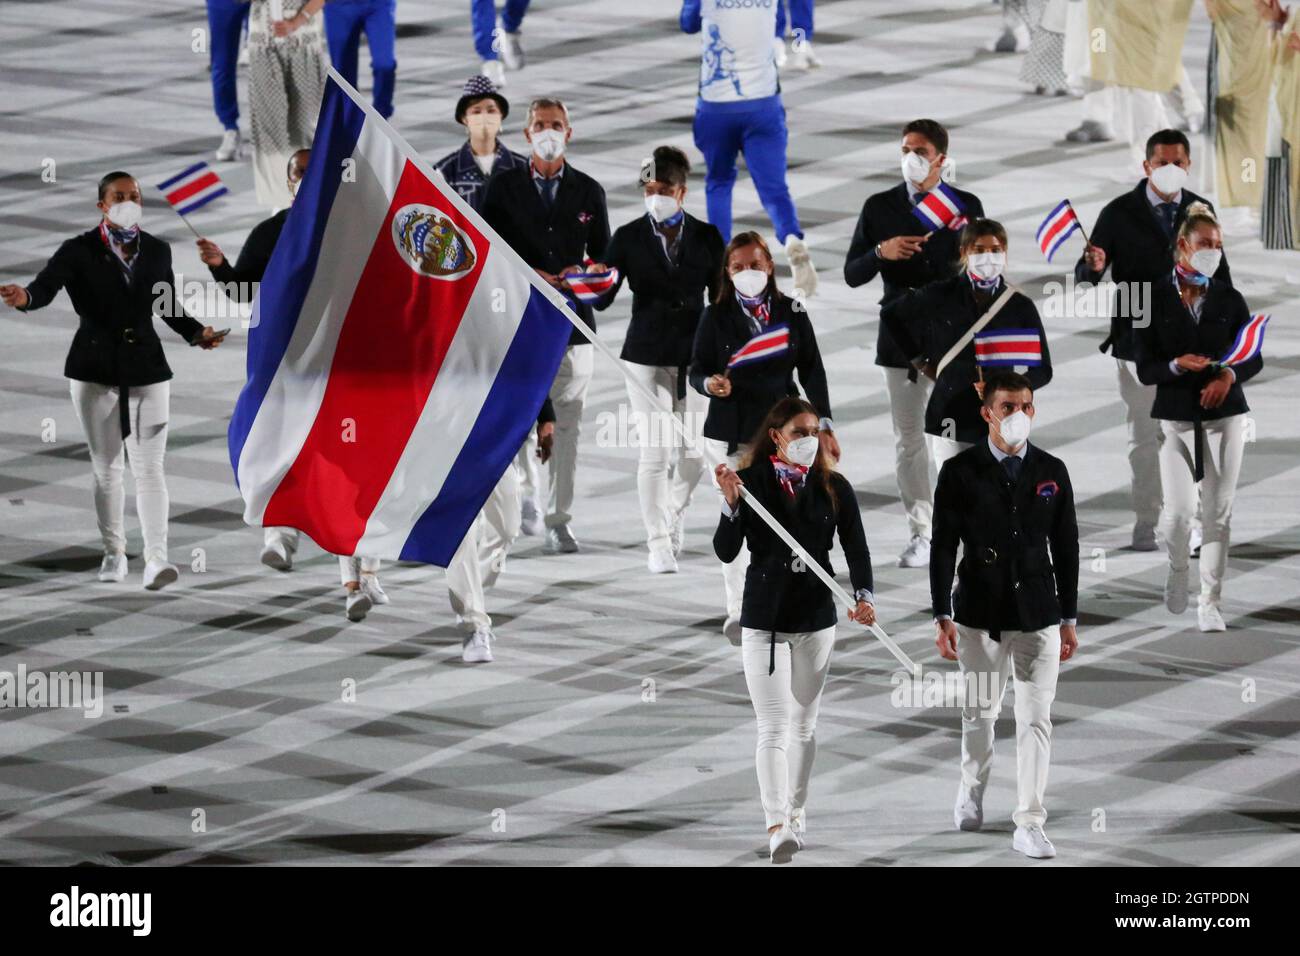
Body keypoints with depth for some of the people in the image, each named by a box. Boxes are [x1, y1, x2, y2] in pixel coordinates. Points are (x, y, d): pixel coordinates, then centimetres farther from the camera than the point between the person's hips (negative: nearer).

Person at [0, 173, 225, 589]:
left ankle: (156, 558, -15)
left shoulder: (157, 251, 5)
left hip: (147, 371, 1)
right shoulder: (79, 251, -6)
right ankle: (114, 553, 22)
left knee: (149, 468, -8)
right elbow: (46, 285, -22)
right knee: (106, 468, 9)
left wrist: (197, 333, -1)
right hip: (96, 372, -1)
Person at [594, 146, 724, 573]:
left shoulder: (707, 237, 1)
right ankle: (658, 544, 4)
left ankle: (673, 518, 30)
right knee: (654, 452, -6)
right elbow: (603, 299, -6)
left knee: (693, 454, 2)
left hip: (694, 357, 1)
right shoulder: (628, 237, -2)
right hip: (647, 357, -1)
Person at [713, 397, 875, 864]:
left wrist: (863, 595, -22)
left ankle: (795, 809, 31)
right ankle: (777, 826, -16)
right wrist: (731, 503, -25)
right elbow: (725, 551, -9)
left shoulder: (833, 487, 0)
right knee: (773, 727, -10)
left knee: (804, 724, 14)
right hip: (763, 618, -3)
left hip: (815, 618, 3)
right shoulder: (750, 481, -6)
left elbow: (855, 546, -5)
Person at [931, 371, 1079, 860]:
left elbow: (1066, 546, 7)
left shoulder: (1052, 471, 4)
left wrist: (1069, 618, 6)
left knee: (1036, 719, -4)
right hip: (980, 613, -1)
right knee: (979, 712, 11)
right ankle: (971, 793, 36)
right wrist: (942, 617, -8)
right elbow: (943, 546, -3)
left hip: (1039, 616, 1)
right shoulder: (960, 471, -3)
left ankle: (1029, 824, -2)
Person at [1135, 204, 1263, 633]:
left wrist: (1231, 375, -11)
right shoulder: (1157, 300, -2)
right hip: (1176, 415, -1)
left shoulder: (1229, 299, 4)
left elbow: (1255, 357, 9)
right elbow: (1144, 370, -1)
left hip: (1225, 413, 2)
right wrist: (1177, 366, -20)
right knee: (1179, 510, -9)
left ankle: (1210, 603, 9)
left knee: (1218, 512, 0)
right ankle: (1177, 571, 24)